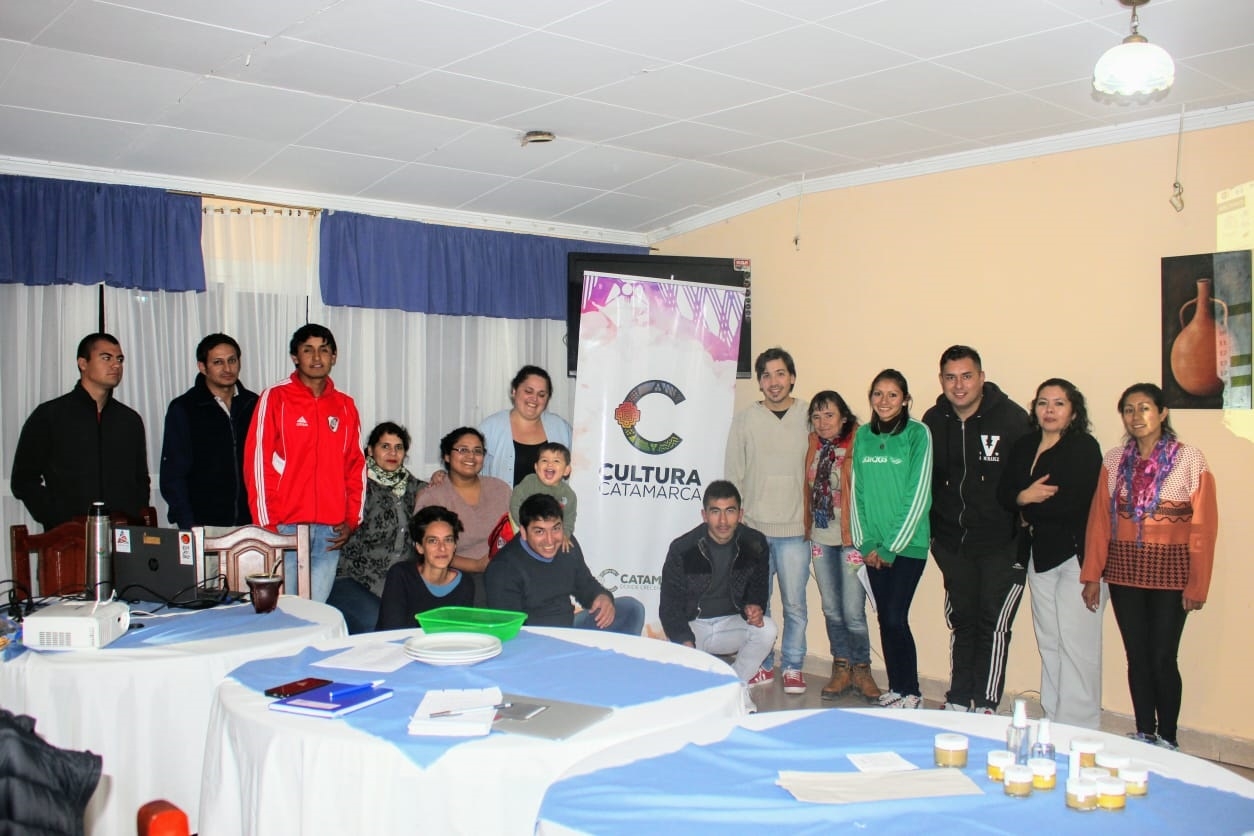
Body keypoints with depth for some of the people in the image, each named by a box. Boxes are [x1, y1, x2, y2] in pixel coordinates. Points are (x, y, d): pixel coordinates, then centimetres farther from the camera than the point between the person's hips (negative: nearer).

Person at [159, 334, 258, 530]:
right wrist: (188, 525, -10)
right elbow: (172, 475, -1)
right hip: (203, 526, -2)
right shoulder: (183, 409, 1)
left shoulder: (253, 405, 10)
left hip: (249, 524, 3)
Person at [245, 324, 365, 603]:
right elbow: (257, 461, -4)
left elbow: (356, 465, 13)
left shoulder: (345, 406, 12)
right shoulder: (275, 398, 0)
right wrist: (266, 524, -9)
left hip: (330, 528, 3)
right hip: (284, 525, -3)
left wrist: (352, 519, 5)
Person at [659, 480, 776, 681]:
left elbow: (758, 589, 8)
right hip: (691, 625, -3)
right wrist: (685, 643, -27)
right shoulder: (682, 550, -15)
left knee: (767, 629, -26)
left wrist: (753, 608, -17)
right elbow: (670, 606, -10)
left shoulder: (755, 544, -7)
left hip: (731, 623, 3)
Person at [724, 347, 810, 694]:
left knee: (795, 604, 5)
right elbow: (733, 474, 7)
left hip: (794, 529, -1)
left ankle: (793, 667, 21)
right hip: (753, 528, 1)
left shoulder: (809, 416, 1)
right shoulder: (745, 419, 4)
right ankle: (762, 665, 24)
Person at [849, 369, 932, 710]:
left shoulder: (918, 434, -7)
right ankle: (895, 687, 22)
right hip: (874, 546, 4)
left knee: (895, 618, -6)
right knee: (884, 617, 9)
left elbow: (919, 494, -10)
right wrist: (865, 542, 0)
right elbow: (856, 492, 8)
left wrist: (892, 547, -10)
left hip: (908, 545, -4)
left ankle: (911, 693, 11)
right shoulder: (862, 436, 7)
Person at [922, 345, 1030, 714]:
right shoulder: (933, 421, 2)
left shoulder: (1012, 418, -11)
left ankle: (986, 705, 9)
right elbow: (925, 479, 12)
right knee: (961, 622, 13)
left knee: (993, 625, -2)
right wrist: (932, 531, 8)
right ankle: (957, 702, 22)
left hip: (1002, 545, -4)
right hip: (953, 543, 4)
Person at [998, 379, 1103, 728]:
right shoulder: (1024, 447, 12)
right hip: (1039, 553, 7)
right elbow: (1005, 493, 7)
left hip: (1076, 554, -7)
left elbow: (1075, 503, -18)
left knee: (1076, 644, -6)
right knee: (1048, 642, 11)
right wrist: (1026, 496, -14)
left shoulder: (1085, 447, -8)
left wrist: (1030, 507, -5)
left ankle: (1078, 731, 2)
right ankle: (1052, 723, 19)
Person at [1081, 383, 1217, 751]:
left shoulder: (1189, 459, -5)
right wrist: (1092, 575, 1)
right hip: (1124, 572, 3)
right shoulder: (1114, 460, 5)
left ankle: (1167, 741, 15)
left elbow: (1203, 526, -6)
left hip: (1170, 573, -3)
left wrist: (1197, 585, -8)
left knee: (1162, 658, -1)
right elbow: (1099, 520, 4)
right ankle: (1143, 736, 22)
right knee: (1137, 658, 10)